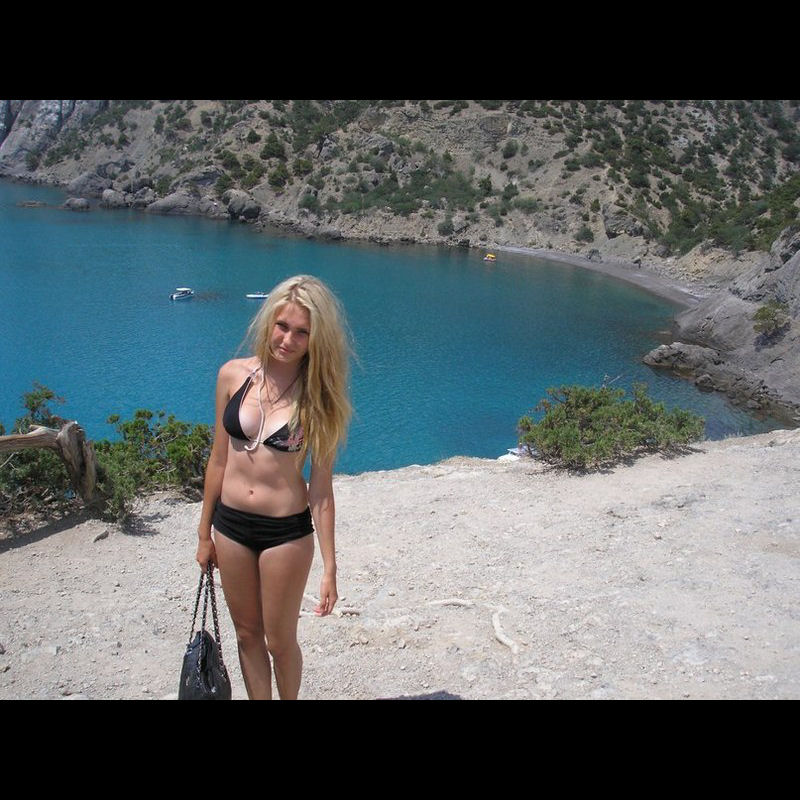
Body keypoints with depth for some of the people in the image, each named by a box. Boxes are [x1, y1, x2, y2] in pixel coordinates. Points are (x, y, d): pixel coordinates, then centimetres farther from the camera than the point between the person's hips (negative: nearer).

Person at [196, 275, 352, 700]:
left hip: (286, 532, -3)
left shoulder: (318, 394, -11)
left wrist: (329, 567, -10)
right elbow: (219, 459, 4)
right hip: (230, 525, 3)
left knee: (280, 640, 13)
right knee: (247, 635, 18)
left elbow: (321, 486, -9)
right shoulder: (233, 375, -4)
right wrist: (205, 533, 9)